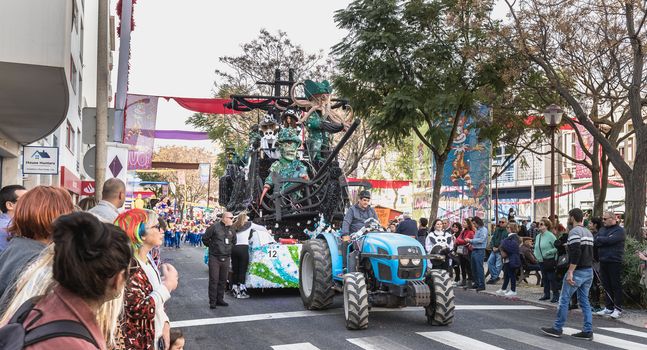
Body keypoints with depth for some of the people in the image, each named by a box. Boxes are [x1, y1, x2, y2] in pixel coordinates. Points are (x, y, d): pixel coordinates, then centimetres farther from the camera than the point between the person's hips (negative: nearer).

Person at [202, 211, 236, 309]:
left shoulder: (231, 229, 11)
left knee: (223, 280, 10)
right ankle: (212, 301, 0)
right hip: (214, 258, -6)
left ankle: (220, 299, 19)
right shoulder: (215, 227, -8)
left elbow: (234, 241, 28)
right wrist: (212, 246, 4)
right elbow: (205, 238, -1)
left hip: (226, 258, 6)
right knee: (214, 280, -5)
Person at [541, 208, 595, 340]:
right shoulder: (588, 232, 15)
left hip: (578, 271, -9)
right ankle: (588, 331, 9)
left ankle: (557, 328, 4)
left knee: (564, 299, -1)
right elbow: (590, 252, 18)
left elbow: (576, 253, -23)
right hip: (589, 271, 9)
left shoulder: (574, 232, -13)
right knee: (584, 301, 11)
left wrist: (570, 272, -23)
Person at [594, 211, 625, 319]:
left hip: (614, 262, -6)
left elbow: (610, 240, -20)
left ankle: (618, 309, 5)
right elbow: (596, 242, 4)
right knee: (606, 285, 9)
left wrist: (599, 239, -7)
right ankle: (609, 308, 17)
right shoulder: (602, 230, 15)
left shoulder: (619, 230, -5)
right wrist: (605, 241, -14)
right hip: (603, 261, 6)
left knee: (616, 285, -2)